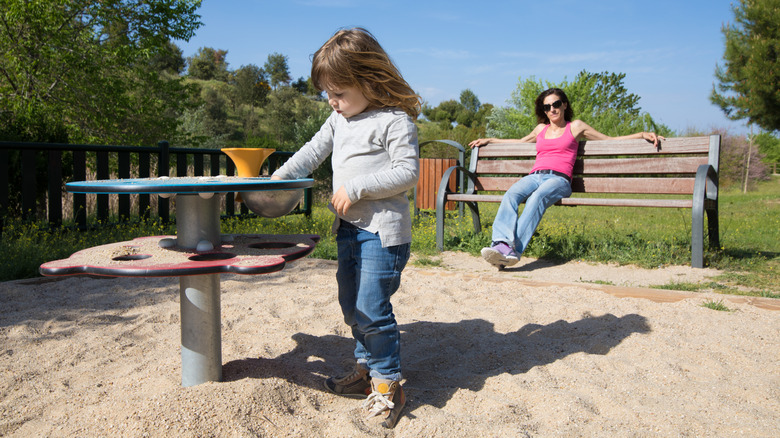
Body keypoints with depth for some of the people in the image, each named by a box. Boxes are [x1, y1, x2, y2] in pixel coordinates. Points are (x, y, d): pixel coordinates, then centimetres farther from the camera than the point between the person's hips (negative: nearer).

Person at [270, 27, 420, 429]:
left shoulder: (395, 120, -12)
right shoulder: (339, 118, 13)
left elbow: (407, 171, -18)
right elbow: (314, 151, 19)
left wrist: (356, 188, -21)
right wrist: (279, 177, 8)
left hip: (382, 232, -9)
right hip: (349, 228, 9)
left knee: (372, 309, -8)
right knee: (352, 307, 16)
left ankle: (388, 385, 7)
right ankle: (366, 370, 32)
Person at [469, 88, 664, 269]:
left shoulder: (576, 127, 21)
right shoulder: (541, 129, 32)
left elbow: (610, 140, 24)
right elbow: (521, 141, 50)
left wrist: (643, 134, 14)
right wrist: (489, 140, 52)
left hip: (559, 178, -3)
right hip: (534, 176, 4)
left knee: (537, 198, -39)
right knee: (511, 195, -33)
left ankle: (514, 250, -53)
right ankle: (502, 244, -52)